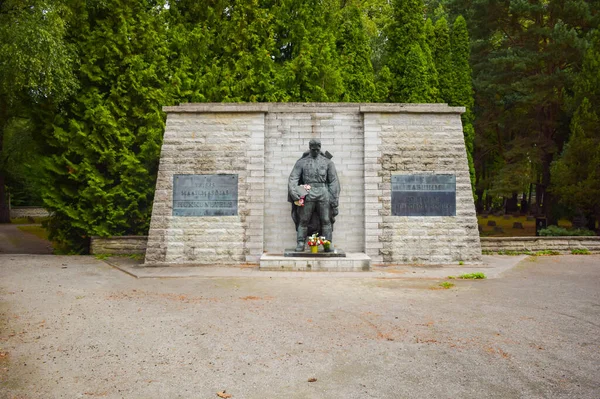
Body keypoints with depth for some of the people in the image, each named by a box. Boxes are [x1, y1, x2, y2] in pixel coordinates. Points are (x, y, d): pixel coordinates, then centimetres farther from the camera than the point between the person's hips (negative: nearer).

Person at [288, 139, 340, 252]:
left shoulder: (327, 162, 12)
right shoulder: (302, 162, 10)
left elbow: (334, 181, 9)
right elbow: (293, 179, 3)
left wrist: (334, 199, 1)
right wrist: (295, 194, -12)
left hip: (324, 194, 1)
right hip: (308, 194, -1)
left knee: (326, 221, 1)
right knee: (303, 220, -1)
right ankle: (300, 244, 3)